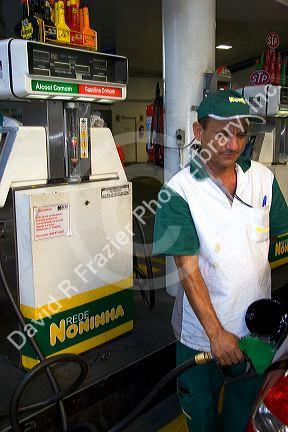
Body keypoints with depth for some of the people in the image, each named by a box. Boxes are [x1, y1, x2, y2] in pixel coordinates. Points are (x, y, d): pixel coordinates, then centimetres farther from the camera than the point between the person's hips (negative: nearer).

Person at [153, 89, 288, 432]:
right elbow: (188, 268, -19)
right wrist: (216, 332, -22)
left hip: (258, 325, 4)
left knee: (247, 404, 25)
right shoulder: (178, 192, -17)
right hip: (201, 332, -3)